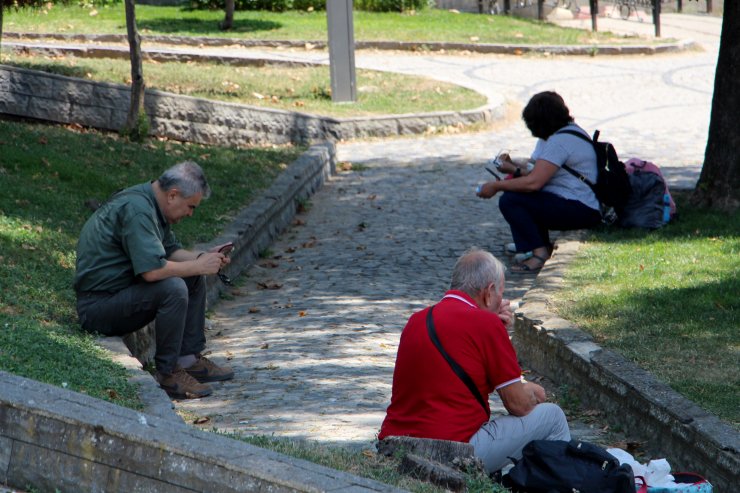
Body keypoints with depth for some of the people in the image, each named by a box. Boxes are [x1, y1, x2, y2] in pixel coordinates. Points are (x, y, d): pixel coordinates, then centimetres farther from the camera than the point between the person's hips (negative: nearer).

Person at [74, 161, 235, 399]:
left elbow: (170, 249, 20)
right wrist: (198, 266, -19)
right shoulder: (137, 209, -24)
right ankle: (168, 373, -17)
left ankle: (189, 359, 13)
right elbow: (152, 270, -32)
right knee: (173, 288, -29)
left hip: (121, 287, 11)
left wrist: (204, 257, 2)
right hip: (99, 306, -11)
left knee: (194, 279, 11)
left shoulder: (151, 204, 9)